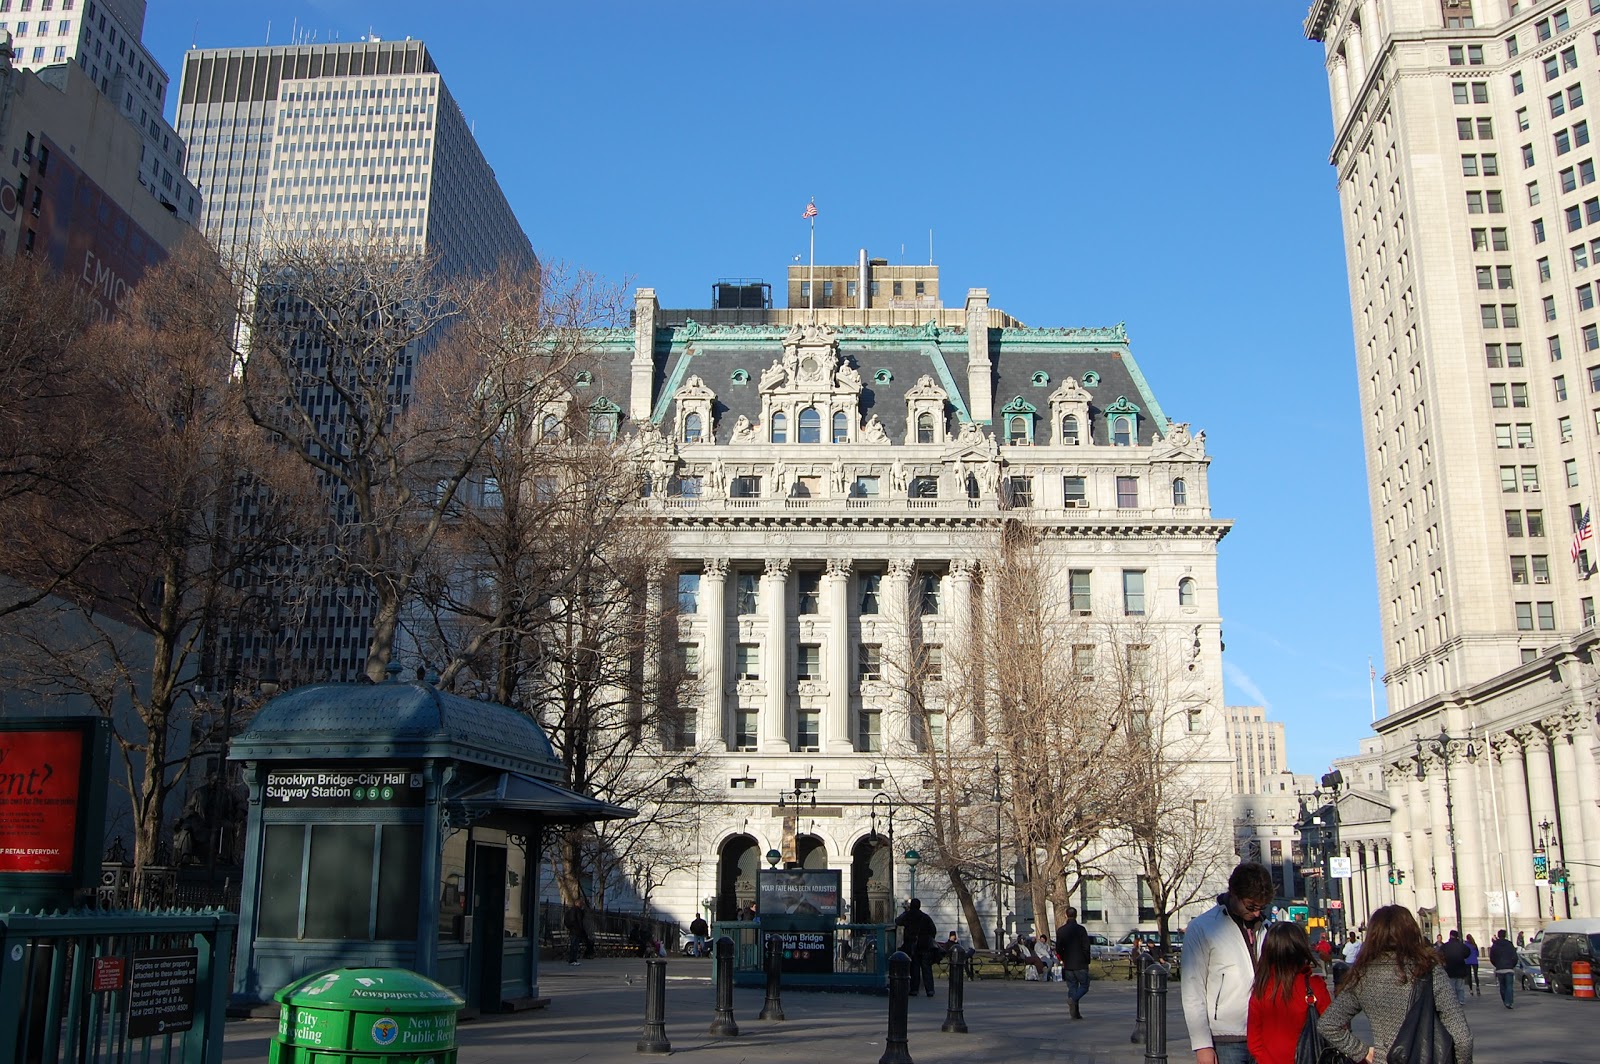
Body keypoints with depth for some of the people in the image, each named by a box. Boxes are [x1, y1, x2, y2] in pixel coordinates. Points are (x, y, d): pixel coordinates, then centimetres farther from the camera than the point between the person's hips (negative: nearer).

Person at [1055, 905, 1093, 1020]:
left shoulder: (1060, 930, 3)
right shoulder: (1081, 929, -10)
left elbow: (1058, 949, 5)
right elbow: (1086, 947, -11)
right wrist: (1087, 961, 0)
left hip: (1067, 964, 4)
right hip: (1080, 964, -4)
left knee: (1072, 987, 10)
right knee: (1084, 986, 9)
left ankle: (1075, 1013, 6)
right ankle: (1073, 999, -18)